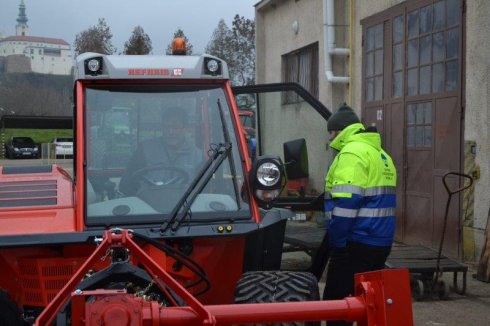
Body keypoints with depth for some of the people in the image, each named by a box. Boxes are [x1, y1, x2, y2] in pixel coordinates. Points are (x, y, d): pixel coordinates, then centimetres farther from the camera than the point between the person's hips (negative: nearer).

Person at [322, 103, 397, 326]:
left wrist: (336, 240, -14)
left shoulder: (352, 153, -11)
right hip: (380, 243, 9)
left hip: (356, 243, -9)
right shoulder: (380, 154, 18)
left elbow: (345, 204, -20)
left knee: (335, 301, -4)